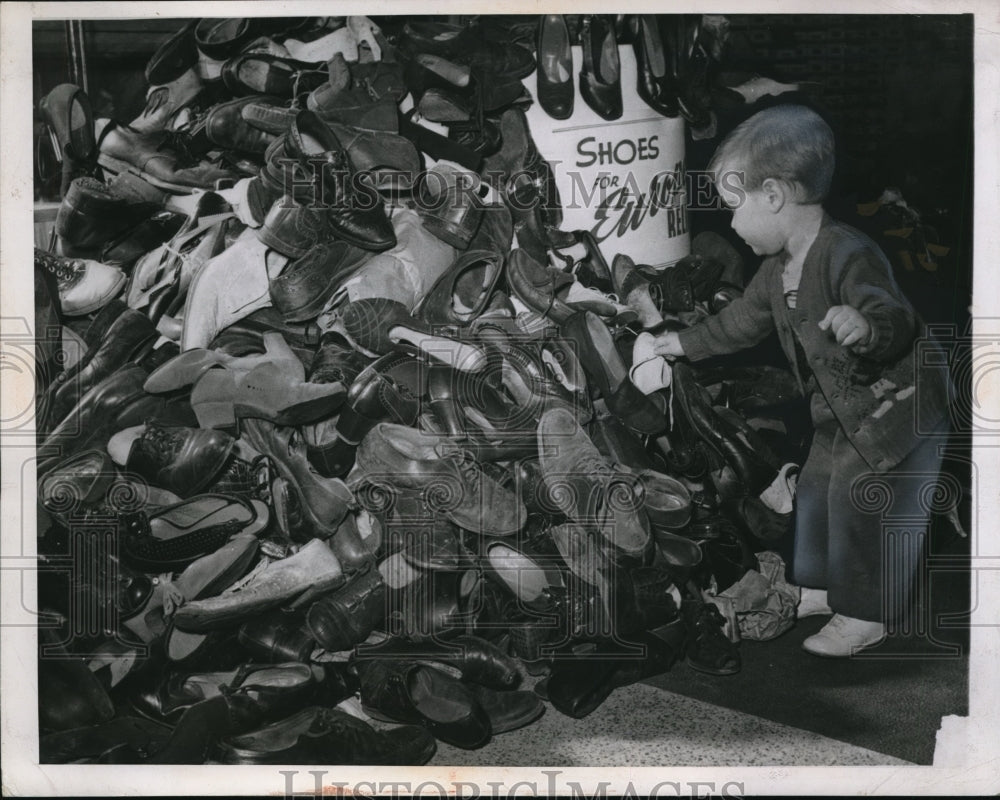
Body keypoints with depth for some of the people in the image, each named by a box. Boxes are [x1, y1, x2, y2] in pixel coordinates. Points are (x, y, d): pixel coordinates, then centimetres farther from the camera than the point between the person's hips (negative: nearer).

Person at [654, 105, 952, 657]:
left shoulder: (848, 254, -28)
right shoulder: (778, 269, 1)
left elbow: (896, 319, -38)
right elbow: (743, 321, 16)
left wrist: (866, 326, -61)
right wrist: (686, 343, 25)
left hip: (900, 405, -9)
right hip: (843, 408, 9)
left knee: (859, 500, -6)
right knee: (817, 489, 15)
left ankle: (865, 615, 10)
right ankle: (821, 587, 33)